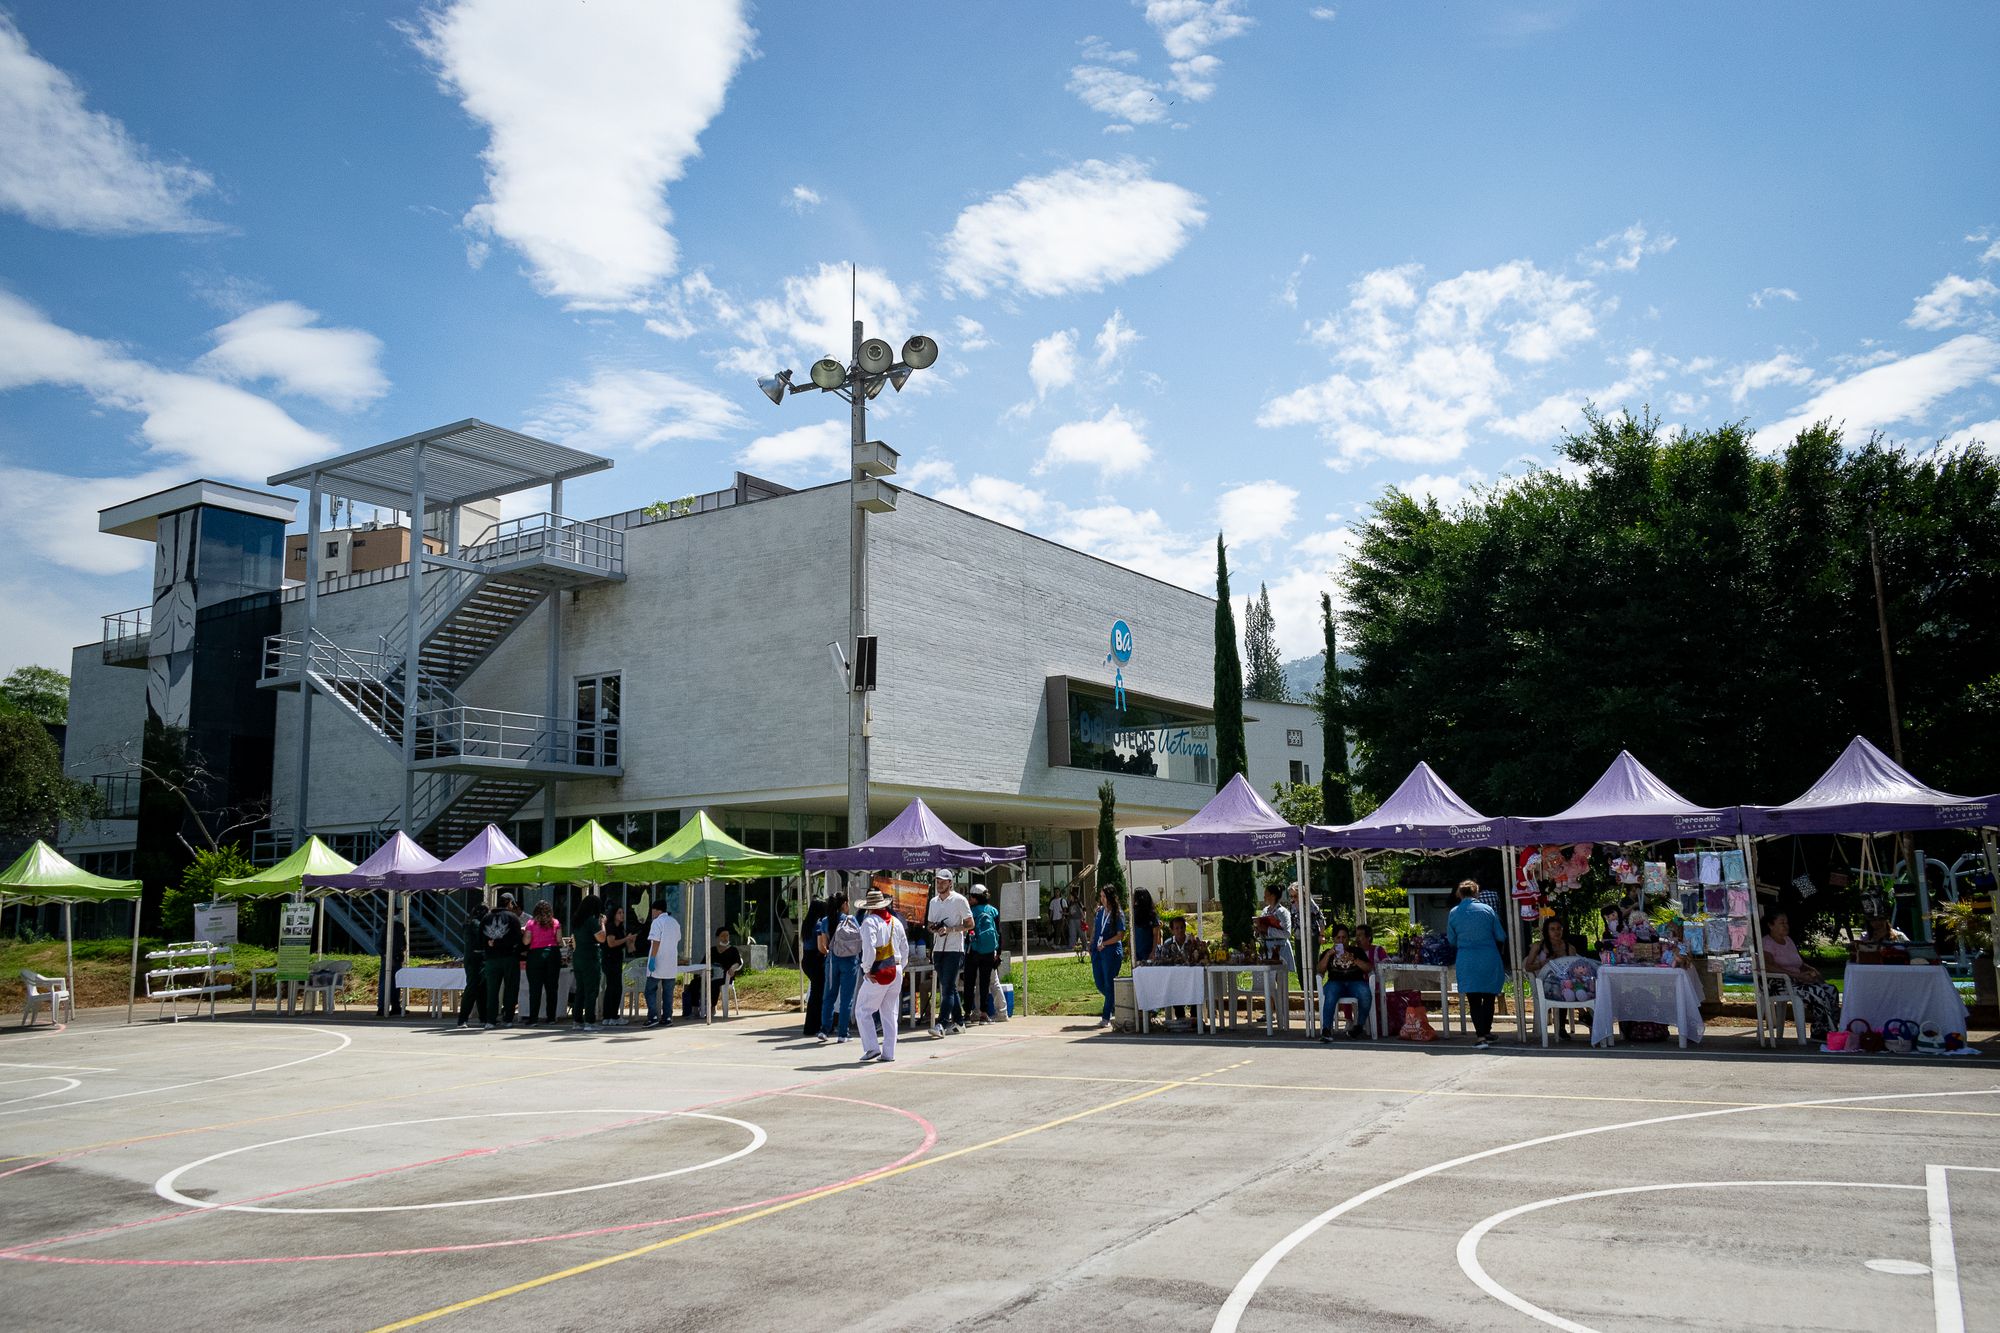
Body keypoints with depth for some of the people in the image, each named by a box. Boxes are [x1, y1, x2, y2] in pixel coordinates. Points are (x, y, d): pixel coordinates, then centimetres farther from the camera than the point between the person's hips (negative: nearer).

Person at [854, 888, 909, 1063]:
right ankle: (888, 1053, 12)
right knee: (890, 1013, 11)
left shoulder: (869, 921, -9)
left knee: (863, 1010, 5)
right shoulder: (896, 921, 11)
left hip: (878, 973, -6)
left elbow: (869, 948, -20)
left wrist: (867, 969, -11)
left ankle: (872, 1047, -3)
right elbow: (905, 948, 14)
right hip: (896, 971, 6)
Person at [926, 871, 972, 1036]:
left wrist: (950, 929, -16)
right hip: (938, 949, 7)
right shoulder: (933, 902, 14)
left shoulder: (959, 900, -4)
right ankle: (958, 1022, 22)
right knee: (949, 987, 12)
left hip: (954, 949, -7)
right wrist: (933, 928, -3)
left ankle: (942, 1024, -19)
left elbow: (970, 924, -5)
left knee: (948, 988, -12)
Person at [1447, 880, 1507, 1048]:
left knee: (1474, 1000, 3)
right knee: (1489, 998, 15)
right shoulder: (1487, 910, -1)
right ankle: (1486, 1032, 22)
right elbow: (1501, 937, 4)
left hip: (1467, 961, -1)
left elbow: (1451, 941, 8)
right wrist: (1497, 953, 23)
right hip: (1489, 959, 1)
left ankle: (1481, 1036, -5)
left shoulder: (1454, 913, 0)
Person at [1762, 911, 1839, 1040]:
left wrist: (1810, 970, 3)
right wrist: (1798, 975, -28)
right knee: (1818, 993, -27)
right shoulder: (1767, 942, -8)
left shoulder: (1788, 940, 21)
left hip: (1795, 981, 9)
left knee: (1831, 990, -13)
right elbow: (1768, 965, -25)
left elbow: (1800, 963, 27)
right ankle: (1822, 1031, -18)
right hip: (1777, 983, -9)